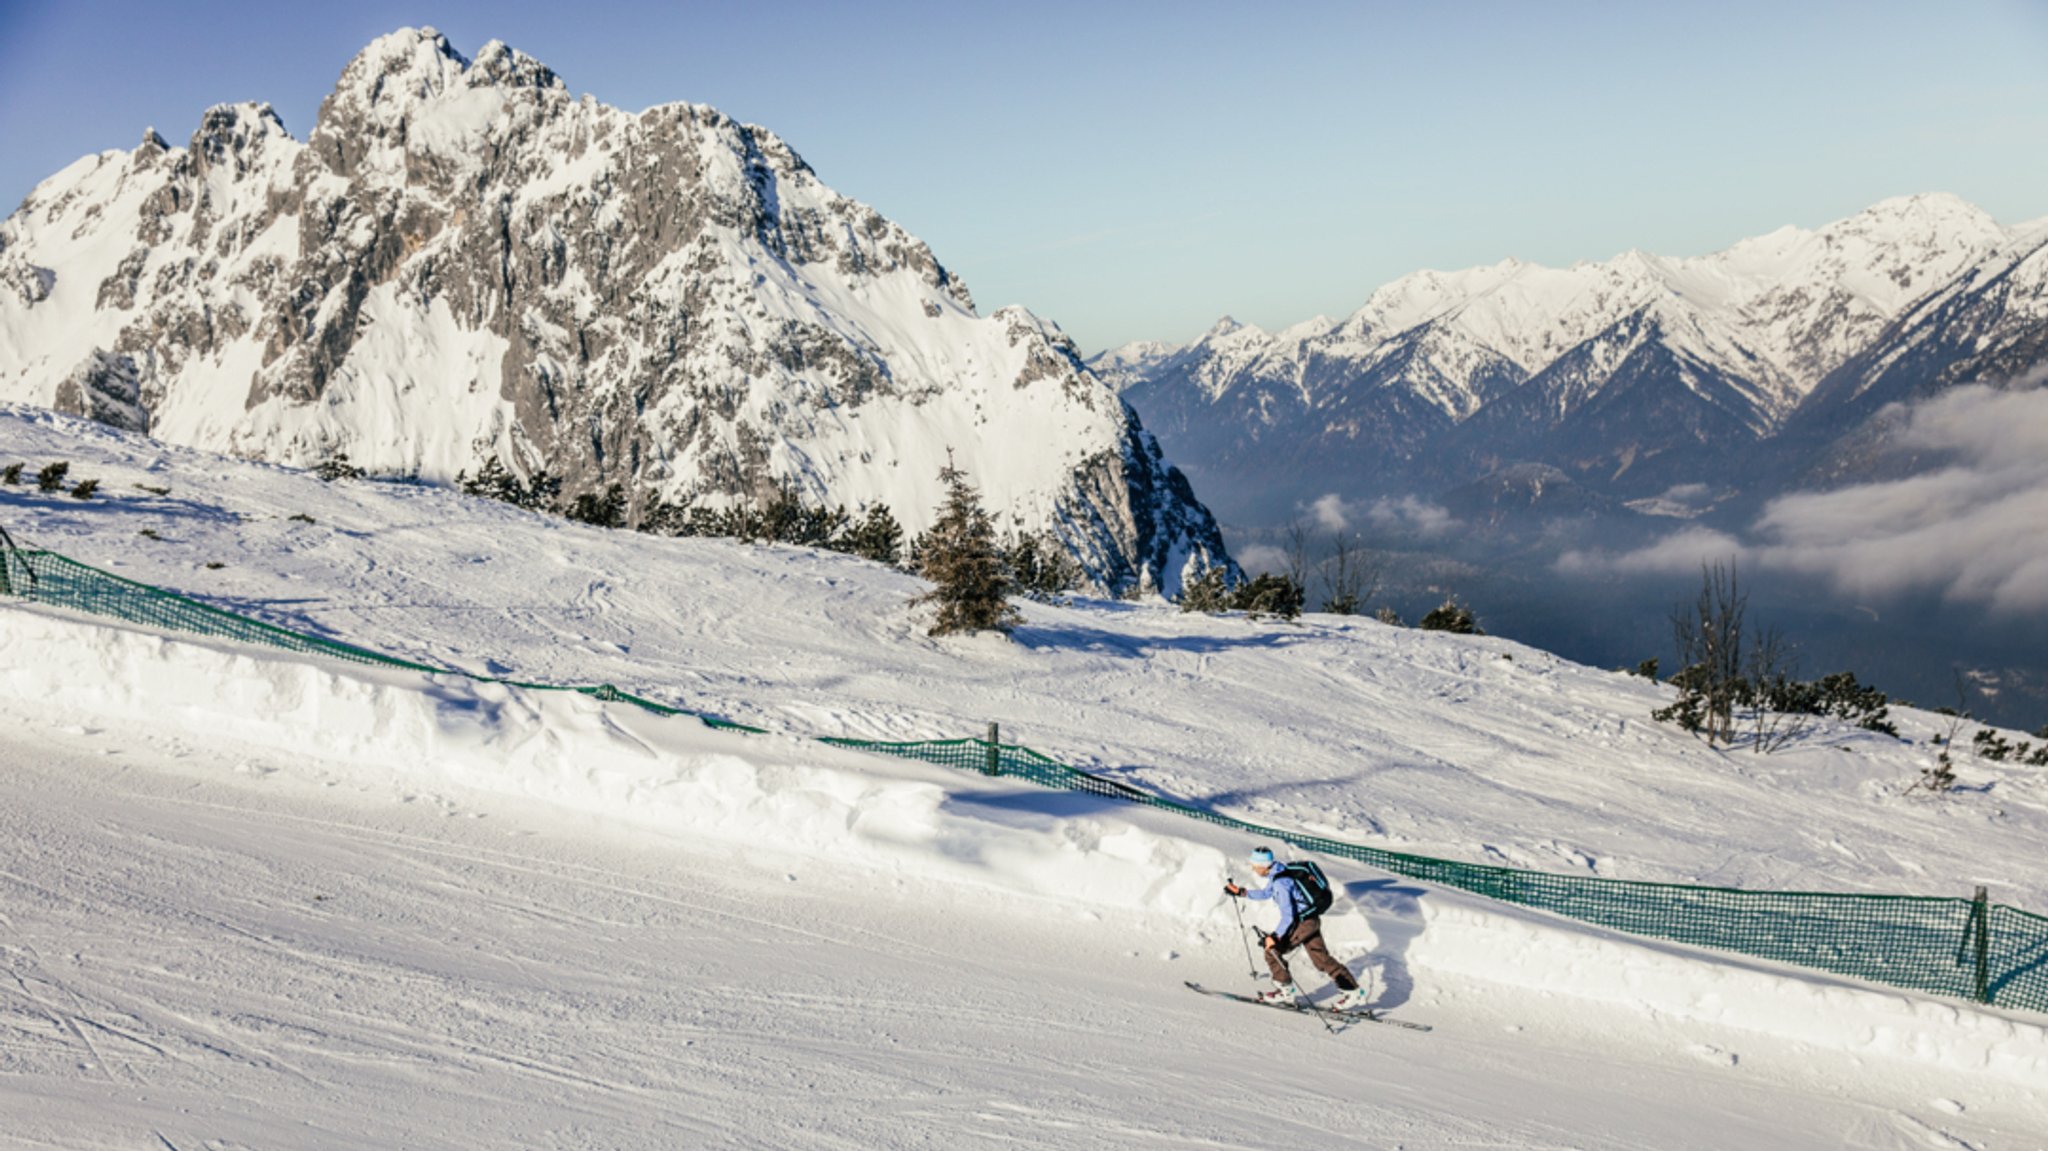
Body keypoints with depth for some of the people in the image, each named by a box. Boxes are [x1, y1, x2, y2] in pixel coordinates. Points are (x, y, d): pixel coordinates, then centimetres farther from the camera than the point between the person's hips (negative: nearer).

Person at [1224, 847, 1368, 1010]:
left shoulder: (1280, 882, -24)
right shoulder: (1276, 873, 5)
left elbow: (1288, 916, -25)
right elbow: (1266, 893, 24)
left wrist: (1275, 937, -24)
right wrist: (1241, 893, 21)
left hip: (1304, 922, -10)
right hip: (1310, 920, 10)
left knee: (1272, 950, -4)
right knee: (1321, 958, 14)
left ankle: (1286, 992, 5)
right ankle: (1352, 992, 17)